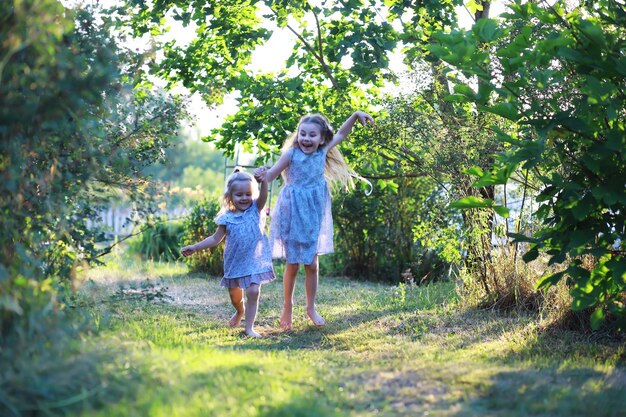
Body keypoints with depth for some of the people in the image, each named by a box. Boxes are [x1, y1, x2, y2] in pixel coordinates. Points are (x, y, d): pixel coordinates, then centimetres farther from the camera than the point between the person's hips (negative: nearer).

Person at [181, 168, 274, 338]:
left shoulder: (255, 209, -5)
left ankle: (249, 327, -3)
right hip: (235, 261, 2)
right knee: (234, 295, 16)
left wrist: (263, 182, -47)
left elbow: (263, 197, -26)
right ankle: (240, 311, 51)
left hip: (255, 260, -2)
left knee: (253, 291, -15)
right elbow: (215, 239, 5)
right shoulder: (227, 218, -4)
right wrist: (195, 247, -1)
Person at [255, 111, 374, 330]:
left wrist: (356, 115, 7)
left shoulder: (322, 152, -2)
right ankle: (287, 307, 23)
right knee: (292, 264, 5)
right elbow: (272, 175, -14)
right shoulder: (291, 154, -13)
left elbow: (340, 134, 14)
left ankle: (311, 307, 24)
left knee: (312, 264, 8)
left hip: (314, 214, 3)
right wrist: (262, 175, -35)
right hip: (293, 212, -3)